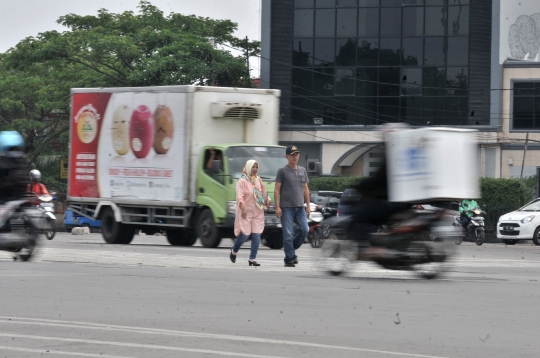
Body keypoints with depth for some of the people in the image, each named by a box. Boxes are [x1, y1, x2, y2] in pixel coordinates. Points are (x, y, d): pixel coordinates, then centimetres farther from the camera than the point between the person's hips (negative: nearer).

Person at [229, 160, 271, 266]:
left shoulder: (258, 180, 12)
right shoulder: (242, 181, -8)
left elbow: (264, 191, 26)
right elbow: (239, 196, -17)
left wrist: (268, 199, 7)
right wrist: (243, 208, -28)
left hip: (258, 212, 6)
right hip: (246, 212, -6)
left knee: (256, 235, -1)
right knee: (244, 234, -6)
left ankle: (252, 259, 4)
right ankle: (234, 252, 22)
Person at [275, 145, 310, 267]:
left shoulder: (302, 170, 15)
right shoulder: (282, 171, 0)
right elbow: (277, 190, -3)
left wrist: (308, 205, 14)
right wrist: (277, 207, -11)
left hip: (300, 207, 5)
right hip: (286, 207, -5)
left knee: (304, 230, -5)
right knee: (288, 234, -4)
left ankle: (292, 249, 17)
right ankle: (289, 258, 1)